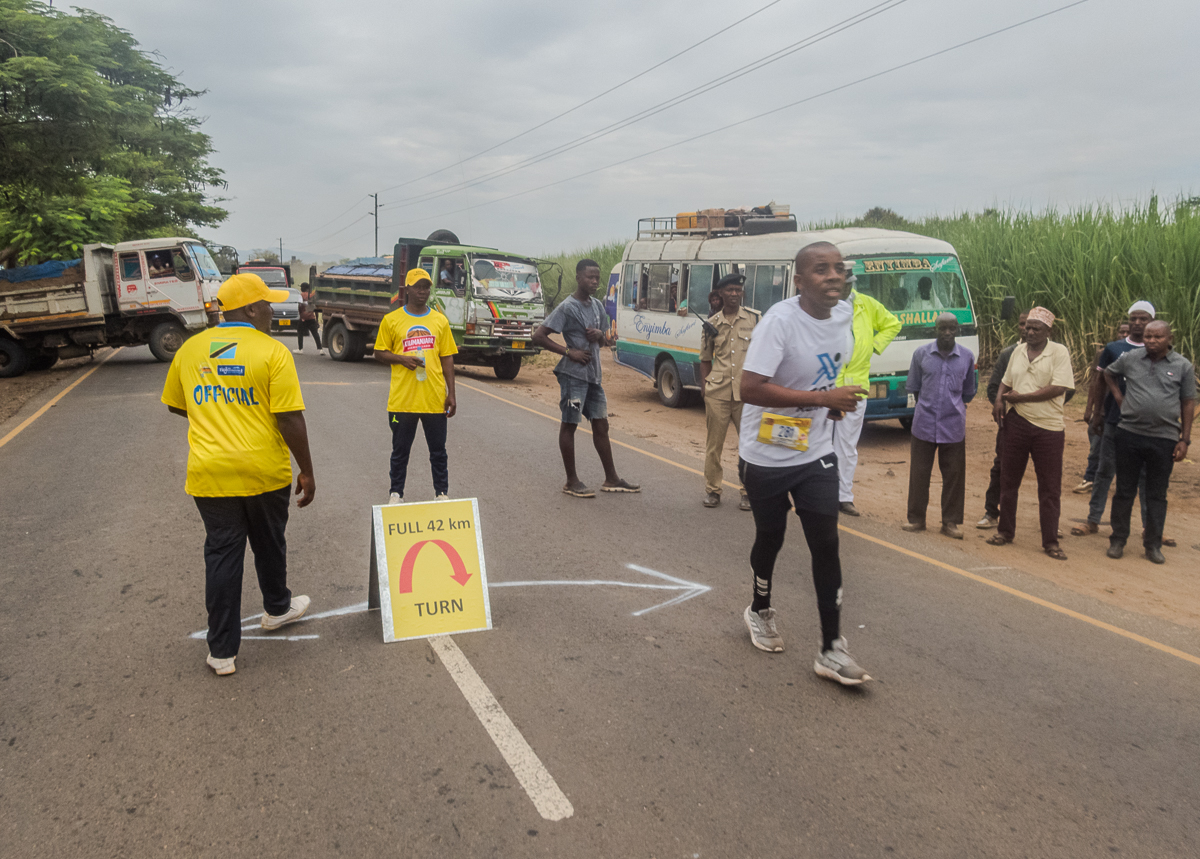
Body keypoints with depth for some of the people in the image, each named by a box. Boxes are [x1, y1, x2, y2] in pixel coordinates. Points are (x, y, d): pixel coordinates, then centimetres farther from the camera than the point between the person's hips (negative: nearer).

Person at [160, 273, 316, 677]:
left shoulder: (190, 349, 4)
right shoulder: (272, 351, -11)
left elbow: (176, 404, 17)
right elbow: (290, 419, -14)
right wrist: (307, 471, -6)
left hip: (209, 473, 3)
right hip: (265, 471, -3)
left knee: (222, 553, 9)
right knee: (269, 544, 20)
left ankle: (222, 650, 12)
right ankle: (277, 608, 44)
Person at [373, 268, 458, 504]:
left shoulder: (440, 321, 7)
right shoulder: (391, 320, 1)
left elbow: (447, 359, 8)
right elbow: (380, 354, 5)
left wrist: (451, 394, 4)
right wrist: (402, 359, -15)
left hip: (435, 400, 1)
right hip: (402, 400, -1)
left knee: (438, 451, 9)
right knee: (400, 451, 9)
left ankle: (442, 493, 21)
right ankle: (396, 493, 22)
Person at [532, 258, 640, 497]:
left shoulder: (598, 306, 12)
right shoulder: (567, 307, -11)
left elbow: (605, 340, 22)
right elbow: (538, 336, -15)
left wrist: (601, 335, -2)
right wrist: (569, 352, -16)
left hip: (593, 373, 8)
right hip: (573, 373, -8)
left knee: (601, 424, 11)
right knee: (569, 424, 1)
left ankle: (611, 479, 18)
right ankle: (572, 481, 8)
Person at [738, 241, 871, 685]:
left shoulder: (845, 313, -2)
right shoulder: (779, 320, -23)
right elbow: (750, 387, -31)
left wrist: (837, 403, 2)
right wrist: (823, 398, -31)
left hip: (816, 455, 4)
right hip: (766, 456, -4)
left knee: (826, 544, 0)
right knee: (770, 539, 15)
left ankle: (831, 650, 9)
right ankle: (760, 611, 44)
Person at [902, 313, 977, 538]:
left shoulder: (967, 357, 2)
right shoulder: (921, 354, -1)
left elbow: (968, 391, 14)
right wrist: (926, 404, 11)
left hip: (953, 426, 1)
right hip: (924, 424, 0)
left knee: (954, 474, 4)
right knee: (919, 472, 5)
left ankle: (950, 522, 15)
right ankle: (917, 519, 17)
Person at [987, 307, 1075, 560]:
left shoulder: (1059, 352, -7)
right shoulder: (1018, 351, 10)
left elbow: (1058, 389, -16)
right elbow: (1006, 382, 21)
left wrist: (1020, 397, -14)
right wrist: (999, 399, 0)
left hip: (1048, 427, -5)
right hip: (1016, 423, 5)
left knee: (1050, 488, 2)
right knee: (1008, 481, 11)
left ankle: (1050, 542, 11)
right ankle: (1005, 531, 24)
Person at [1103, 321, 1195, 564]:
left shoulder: (1183, 366, 0)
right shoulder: (1130, 359, 2)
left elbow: (1188, 404, 3)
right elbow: (1108, 373, 22)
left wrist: (1185, 439, -1)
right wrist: (1117, 395, 6)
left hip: (1164, 438, -1)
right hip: (1129, 434, 1)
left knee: (1157, 495, 8)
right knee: (1124, 490, 8)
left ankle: (1153, 545, 18)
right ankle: (1118, 540, 18)